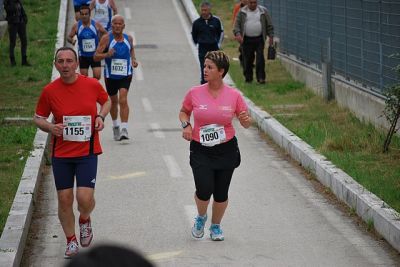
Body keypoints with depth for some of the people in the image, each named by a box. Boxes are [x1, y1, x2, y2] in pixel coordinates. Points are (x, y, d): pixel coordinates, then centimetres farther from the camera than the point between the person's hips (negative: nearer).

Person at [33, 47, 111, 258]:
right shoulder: (49, 91, -6)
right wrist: (50, 127, -15)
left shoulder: (92, 85, -5)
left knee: (84, 198, -12)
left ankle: (85, 220, 25)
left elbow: (106, 101, 16)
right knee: (64, 199, 5)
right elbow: (38, 118, 6)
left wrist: (101, 116, -5)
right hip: (61, 153, 1)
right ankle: (71, 241, 26)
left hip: (87, 152, -1)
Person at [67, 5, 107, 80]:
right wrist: (72, 41, -24)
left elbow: (106, 34, 5)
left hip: (95, 55, 0)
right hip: (83, 56, 0)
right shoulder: (76, 26, -7)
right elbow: (69, 37, -1)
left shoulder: (96, 24, -7)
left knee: (97, 76, -8)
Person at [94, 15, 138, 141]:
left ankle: (124, 129, -21)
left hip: (125, 75, 0)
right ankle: (115, 125, 40)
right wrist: (106, 54, -30)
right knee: (113, 101, 16)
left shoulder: (129, 38, -1)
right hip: (110, 75, 0)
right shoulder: (106, 38, -10)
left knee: (123, 99, -18)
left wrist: (133, 59, 3)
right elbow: (96, 56, -11)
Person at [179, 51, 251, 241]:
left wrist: (246, 119, -18)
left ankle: (216, 226, 33)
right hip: (201, 150, 0)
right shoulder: (194, 93, -3)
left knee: (221, 194, 6)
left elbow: (246, 124, 5)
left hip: (226, 150, 1)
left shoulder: (234, 95, -4)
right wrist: (186, 125, -5)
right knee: (204, 190, -15)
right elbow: (184, 112, 15)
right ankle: (201, 217, 19)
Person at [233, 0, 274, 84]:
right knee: (247, 59, 4)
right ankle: (248, 78, 16)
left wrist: (271, 36, 1)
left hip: (259, 39, -1)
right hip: (246, 39, 1)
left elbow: (269, 25, 9)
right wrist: (238, 34, -18)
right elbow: (237, 24, 0)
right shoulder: (242, 12, 6)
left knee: (260, 58, -10)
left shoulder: (263, 11, 6)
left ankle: (261, 78, -8)